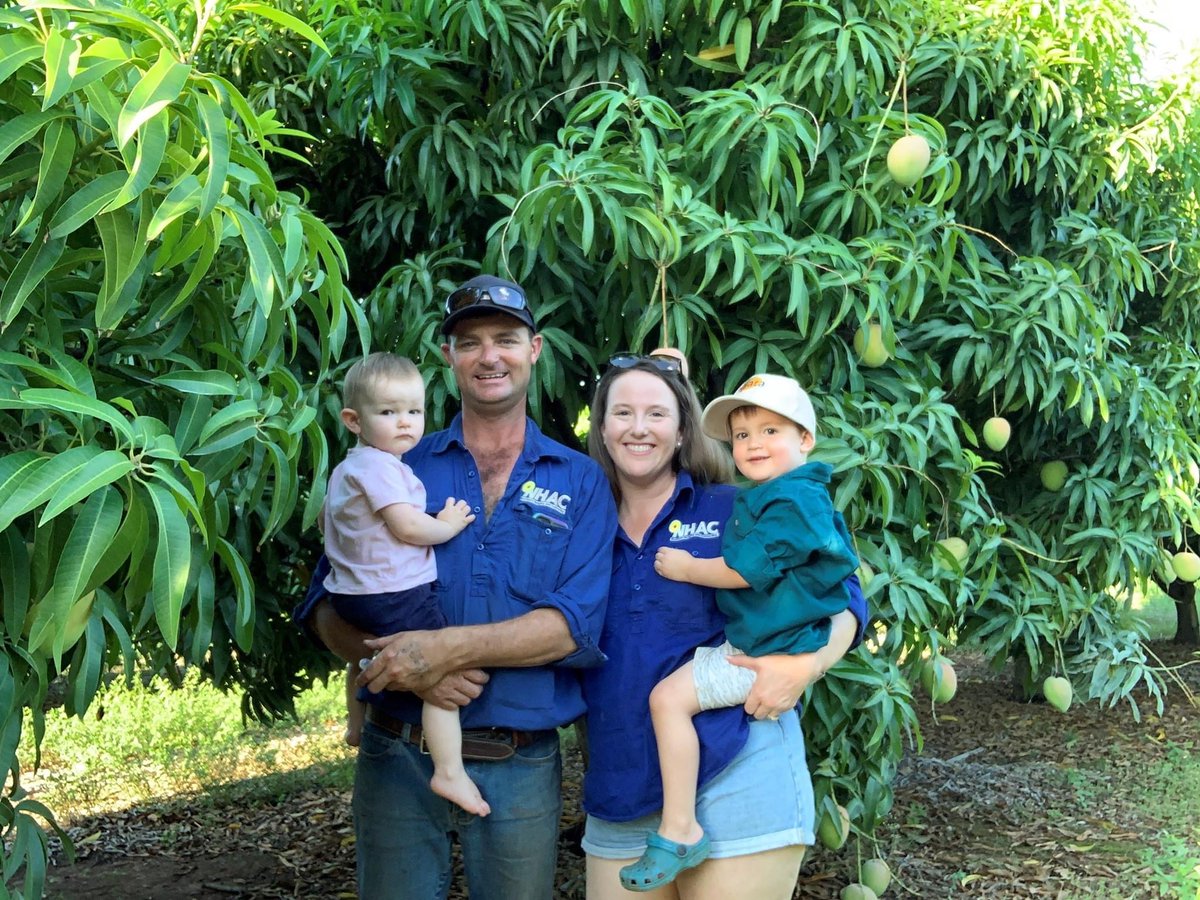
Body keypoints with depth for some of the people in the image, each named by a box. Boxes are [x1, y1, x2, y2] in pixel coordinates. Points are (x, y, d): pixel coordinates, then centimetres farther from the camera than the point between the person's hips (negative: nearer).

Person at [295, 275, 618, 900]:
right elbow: (330, 608, 1)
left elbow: (575, 625, -10)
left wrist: (449, 647, -23)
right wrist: (409, 669, -18)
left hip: (521, 770, 0)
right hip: (398, 759, 0)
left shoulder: (581, 483, 2)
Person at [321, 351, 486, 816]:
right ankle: (449, 772, -20)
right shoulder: (382, 466, -17)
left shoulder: (346, 468, 15)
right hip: (395, 596, -11)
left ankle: (357, 725, 58)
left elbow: (325, 517, 29)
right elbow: (408, 527, -23)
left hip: (351, 594, 11)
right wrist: (449, 525, -8)